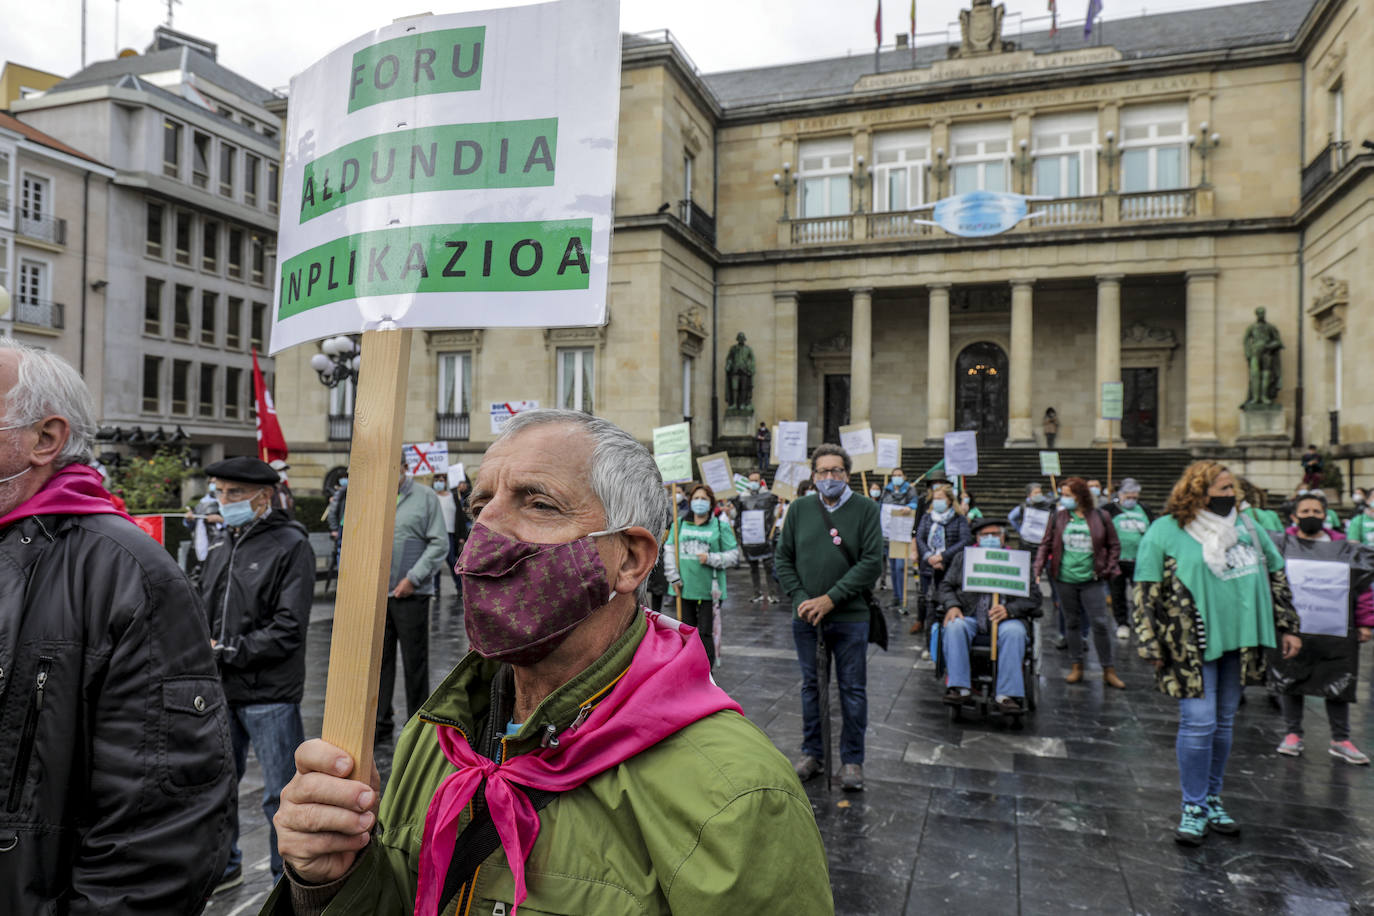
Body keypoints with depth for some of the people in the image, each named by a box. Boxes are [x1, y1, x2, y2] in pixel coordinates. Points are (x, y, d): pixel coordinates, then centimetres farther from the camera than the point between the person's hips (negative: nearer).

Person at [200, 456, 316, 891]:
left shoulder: (291, 546, -10)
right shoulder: (220, 548, 12)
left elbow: (288, 628, -16)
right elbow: (205, 613, 16)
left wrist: (228, 651, -16)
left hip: (270, 695, -7)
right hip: (221, 691, 7)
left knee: (280, 795, 5)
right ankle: (225, 866, 41)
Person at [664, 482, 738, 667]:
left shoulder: (720, 525, -1)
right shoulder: (680, 523, 7)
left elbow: (733, 555, 1)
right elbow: (669, 551, 9)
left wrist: (710, 558, -13)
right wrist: (674, 578, 2)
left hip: (709, 589, -3)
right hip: (684, 587, 3)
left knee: (705, 632, -2)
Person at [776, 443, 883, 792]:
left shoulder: (866, 509, -4)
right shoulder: (799, 509, 5)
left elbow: (872, 562, -10)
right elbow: (784, 557, 7)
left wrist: (831, 598, -15)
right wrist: (799, 599, -7)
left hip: (850, 618, -2)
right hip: (806, 617, 3)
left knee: (853, 690, 6)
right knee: (811, 685, 15)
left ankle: (852, 760, 21)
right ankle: (811, 751, 30)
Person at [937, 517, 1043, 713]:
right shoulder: (962, 558, 19)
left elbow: (1033, 595, 3)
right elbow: (945, 587, 13)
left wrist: (1009, 609, -16)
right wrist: (952, 605, -9)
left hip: (1005, 619, -1)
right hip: (969, 617, 1)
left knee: (1014, 632, -34)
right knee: (954, 627, -31)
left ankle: (1008, 694, -31)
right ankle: (958, 687, -29)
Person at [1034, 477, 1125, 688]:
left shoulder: (1100, 517, -1)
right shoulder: (1059, 517, 3)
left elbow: (1114, 545, 7)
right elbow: (1046, 544, 6)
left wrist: (1108, 570, -2)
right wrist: (1037, 569, -3)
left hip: (1092, 580, -2)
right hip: (1064, 579, 2)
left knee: (1099, 624, -3)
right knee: (1072, 623, 10)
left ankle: (1108, 671, 9)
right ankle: (1077, 667, 22)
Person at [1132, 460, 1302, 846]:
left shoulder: (1246, 526, 10)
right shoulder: (1165, 532, -7)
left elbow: (1276, 575, 18)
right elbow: (1145, 591, -8)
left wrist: (1287, 626, 14)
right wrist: (1151, 644, -11)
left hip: (1238, 641, 5)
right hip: (1192, 645, -5)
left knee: (1223, 723, 13)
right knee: (1198, 724, -8)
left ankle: (1212, 799, 27)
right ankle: (1194, 808, 7)